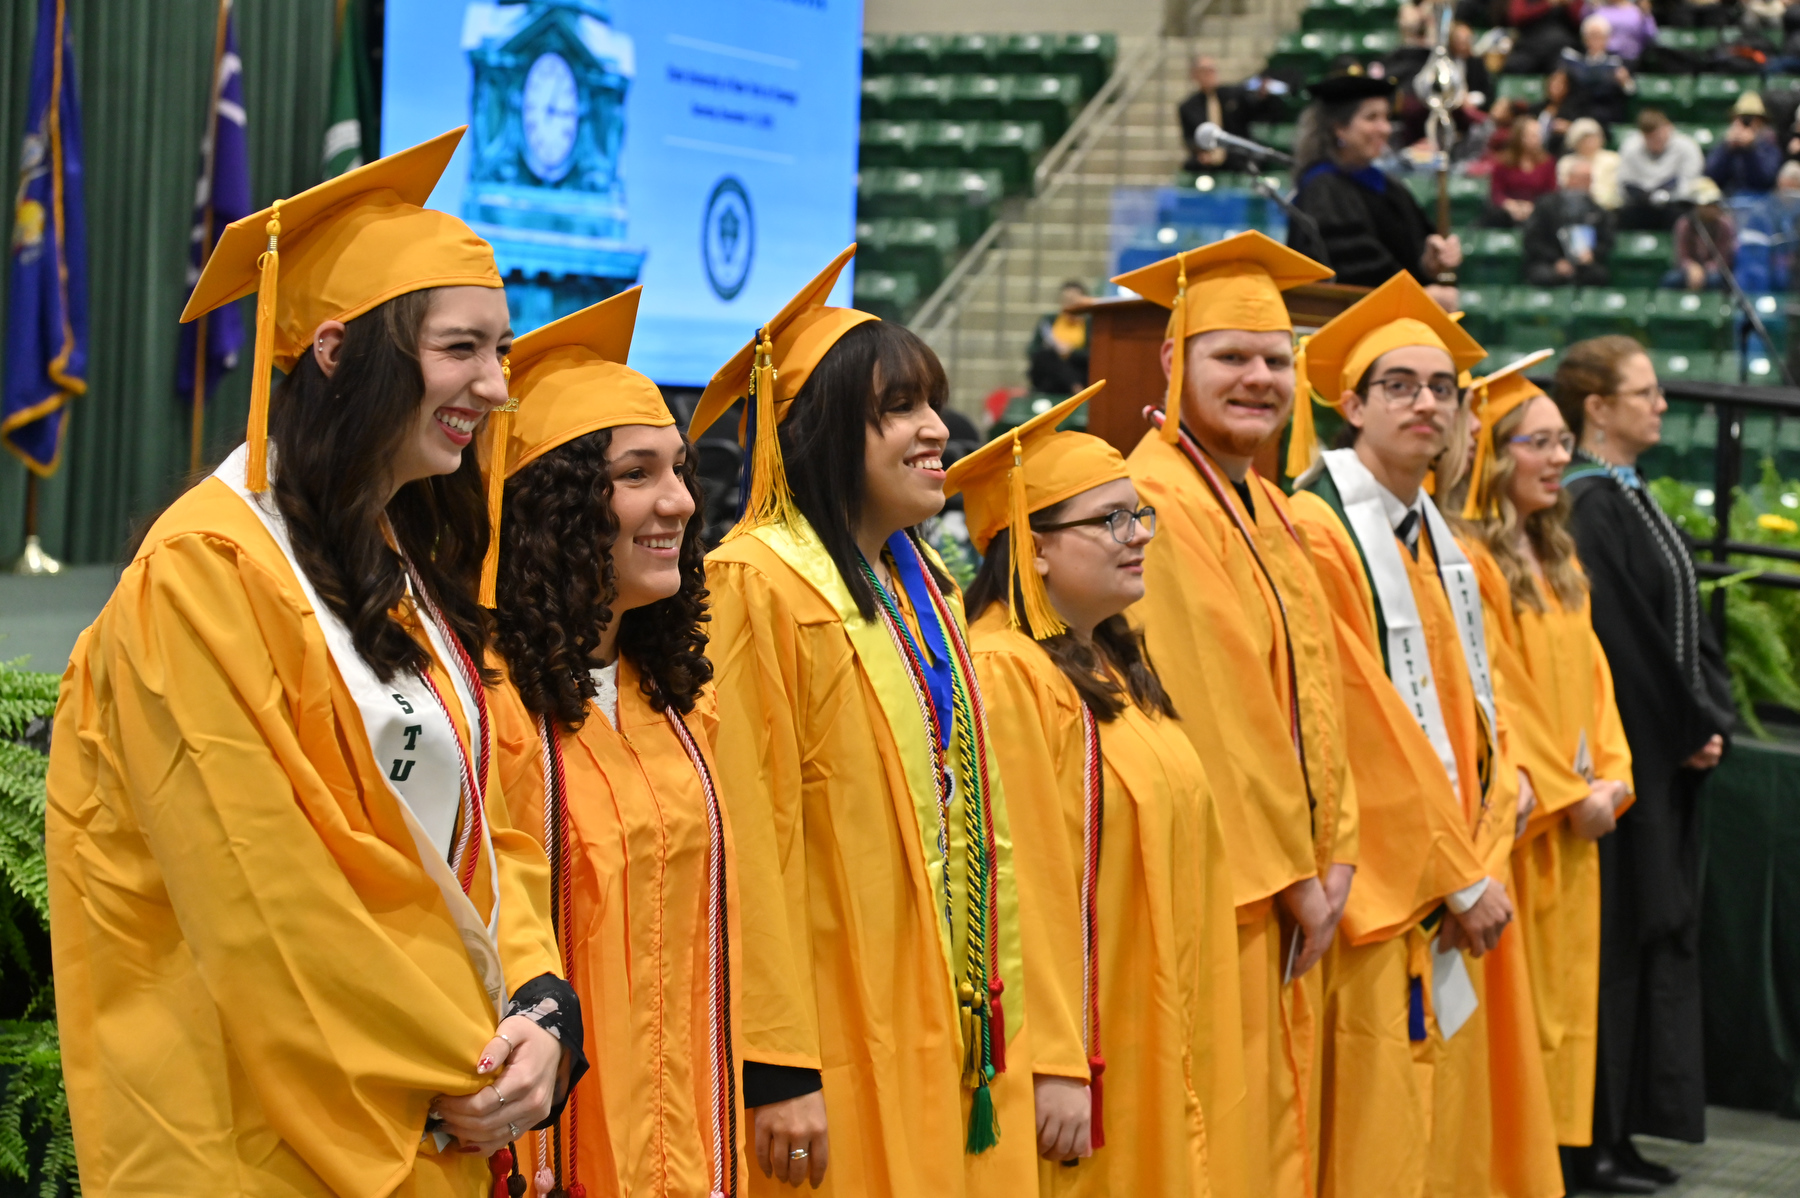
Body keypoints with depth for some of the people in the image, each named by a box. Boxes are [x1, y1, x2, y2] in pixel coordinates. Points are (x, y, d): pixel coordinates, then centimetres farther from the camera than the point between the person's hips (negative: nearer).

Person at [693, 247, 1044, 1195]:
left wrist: (1038, 1051, 16)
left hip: (951, 1037, 8)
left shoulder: (920, 585, 13)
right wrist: (777, 1069, -21)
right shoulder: (758, 585, -13)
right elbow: (746, 843, -18)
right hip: (841, 1056, -8)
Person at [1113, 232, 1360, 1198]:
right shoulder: (1159, 501, -15)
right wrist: (1293, 878, -13)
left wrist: (1332, 858, 6)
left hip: (1287, 891, 9)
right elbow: (1213, 710, -18)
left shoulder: (1265, 506, 15)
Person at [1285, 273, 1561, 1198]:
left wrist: (1488, 862, -2)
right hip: (1385, 896, -8)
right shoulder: (1317, 532, -13)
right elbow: (1365, 724, -16)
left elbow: (1481, 709, 13)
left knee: (1462, 1117, 10)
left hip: (1465, 892, 8)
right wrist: (1460, 881, -14)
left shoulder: (1445, 548, 15)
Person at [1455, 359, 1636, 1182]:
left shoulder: (1556, 560, 16)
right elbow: (1490, 695, -16)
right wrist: (1565, 793, -13)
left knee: (1562, 992, 10)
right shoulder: (1468, 560, -13)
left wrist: (1610, 774, 0)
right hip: (1513, 819, -8)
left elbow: (1591, 675, 15)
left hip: (1575, 818, 8)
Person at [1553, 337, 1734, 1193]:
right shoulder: (1586, 507, -15)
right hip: (1619, 758, -10)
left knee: (1658, 933, 11)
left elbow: (1685, 622, 16)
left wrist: (1711, 721, 4)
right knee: (1612, 934, -4)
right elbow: (1620, 640, -20)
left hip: (1668, 756, 10)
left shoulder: (1634, 501, 15)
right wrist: (1688, 731, -13)